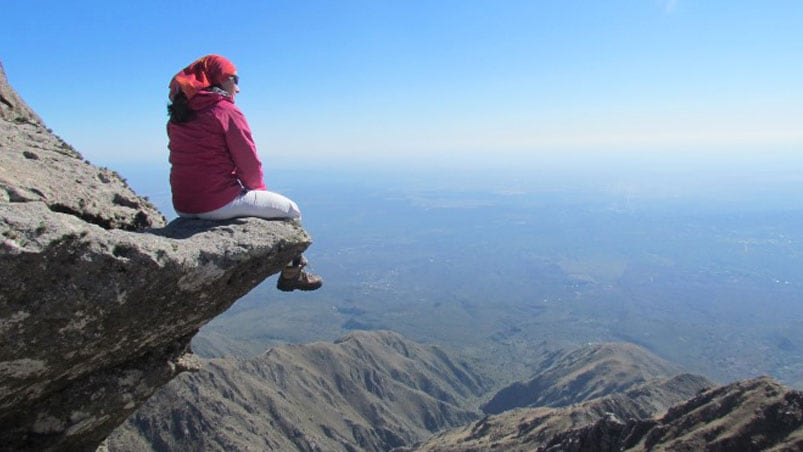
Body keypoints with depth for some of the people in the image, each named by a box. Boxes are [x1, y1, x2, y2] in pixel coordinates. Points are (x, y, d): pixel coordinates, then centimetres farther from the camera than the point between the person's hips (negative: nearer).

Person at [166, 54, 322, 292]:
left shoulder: (177, 116, 11)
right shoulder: (227, 111, -11)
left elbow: (197, 161, 15)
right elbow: (249, 163, -12)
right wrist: (258, 187, 10)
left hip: (183, 206, 8)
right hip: (218, 204, -8)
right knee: (291, 210, 10)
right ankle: (291, 273, 19)